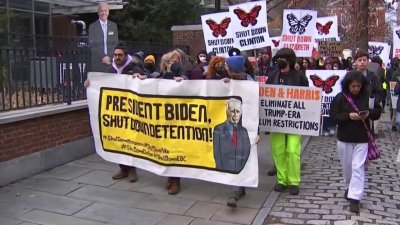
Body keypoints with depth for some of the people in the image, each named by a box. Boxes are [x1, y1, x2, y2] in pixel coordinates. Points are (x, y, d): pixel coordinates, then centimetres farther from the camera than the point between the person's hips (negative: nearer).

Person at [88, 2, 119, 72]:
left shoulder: (113, 25, 11)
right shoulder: (92, 26, 2)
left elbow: (115, 43, 8)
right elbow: (92, 46, -3)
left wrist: (109, 57, -5)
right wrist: (103, 57, -11)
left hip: (111, 61, 2)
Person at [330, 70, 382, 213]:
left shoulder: (368, 96, -5)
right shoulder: (340, 97, -7)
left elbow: (378, 110, 6)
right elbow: (333, 115, -8)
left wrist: (369, 113, -15)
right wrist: (348, 116, -22)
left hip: (362, 138, -1)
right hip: (344, 138, 1)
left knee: (358, 167, -5)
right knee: (347, 166, 15)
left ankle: (354, 198, -2)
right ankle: (349, 187, 39)